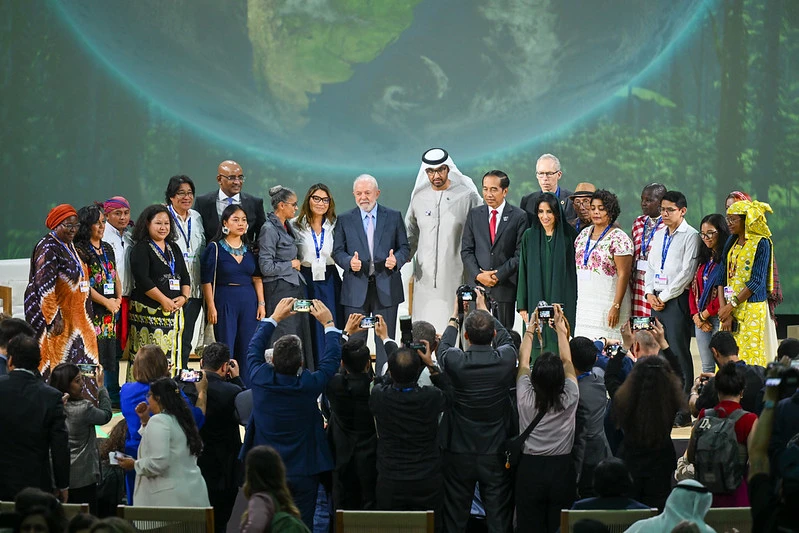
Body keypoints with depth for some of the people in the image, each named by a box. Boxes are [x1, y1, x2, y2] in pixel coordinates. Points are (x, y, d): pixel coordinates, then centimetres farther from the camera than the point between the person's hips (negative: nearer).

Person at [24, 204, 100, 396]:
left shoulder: (69, 246, 14)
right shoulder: (48, 248, -15)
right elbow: (45, 286, -21)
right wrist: (54, 317, -24)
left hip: (74, 316, 9)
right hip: (56, 317, -9)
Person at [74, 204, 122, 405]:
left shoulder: (107, 248, 17)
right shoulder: (80, 250, -7)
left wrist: (118, 299, 4)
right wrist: (106, 302, -12)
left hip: (111, 310, 7)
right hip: (91, 310, -7)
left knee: (112, 351, 7)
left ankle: (114, 396, 14)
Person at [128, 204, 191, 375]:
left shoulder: (174, 248, 19)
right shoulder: (141, 249, -3)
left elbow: (185, 277, 19)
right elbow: (142, 280, -13)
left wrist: (184, 297, 0)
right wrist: (164, 300, -14)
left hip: (174, 310, 7)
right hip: (149, 312, -7)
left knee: (173, 355, 2)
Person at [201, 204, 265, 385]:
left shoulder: (250, 248, 10)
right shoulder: (215, 247, -3)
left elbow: (257, 278, 12)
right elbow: (207, 280, -5)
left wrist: (261, 303, 5)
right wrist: (211, 307, -11)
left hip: (249, 302, 4)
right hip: (225, 301, -4)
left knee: (246, 349, 4)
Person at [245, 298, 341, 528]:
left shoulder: (260, 380, -14)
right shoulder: (309, 385, -19)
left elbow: (254, 349, 7)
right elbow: (332, 359, -1)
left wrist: (274, 318, 17)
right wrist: (328, 324, 10)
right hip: (303, 472, -2)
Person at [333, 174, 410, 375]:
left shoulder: (394, 217, 7)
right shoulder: (344, 220, 7)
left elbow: (405, 248, 8)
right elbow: (337, 251, 6)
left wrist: (396, 259, -14)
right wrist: (349, 261, -15)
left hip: (386, 288, 0)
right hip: (356, 289, 0)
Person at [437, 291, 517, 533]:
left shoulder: (455, 361, -18)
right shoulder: (506, 359, -15)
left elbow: (444, 346, 8)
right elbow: (505, 338, 10)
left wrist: (455, 316, 23)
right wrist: (484, 310, 23)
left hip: (458, 452, 0)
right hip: (496, 451, 1)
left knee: (455, 513, 12)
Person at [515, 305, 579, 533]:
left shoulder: (526, 399, -13)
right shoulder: (569, 399, -13)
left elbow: (523, 361, 2)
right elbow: (566, 361, 2)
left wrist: (530, 328, 11)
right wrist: (560, 328, 10)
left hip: (530, 468, 0)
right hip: (562, 469, 0)